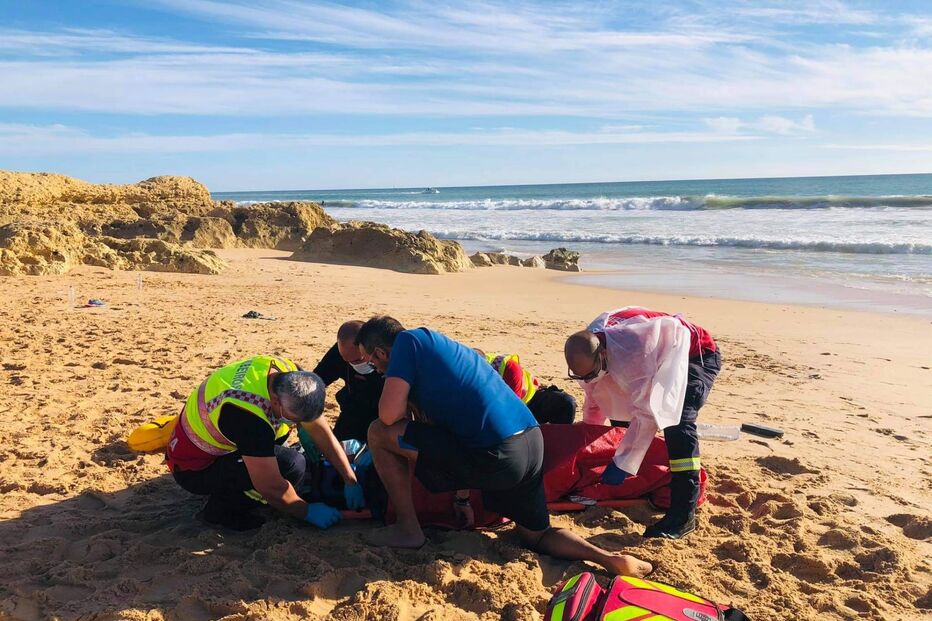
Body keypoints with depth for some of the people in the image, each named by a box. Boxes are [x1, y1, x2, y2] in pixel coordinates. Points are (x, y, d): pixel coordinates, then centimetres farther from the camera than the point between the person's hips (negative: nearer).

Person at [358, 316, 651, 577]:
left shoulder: (409, 340, 0)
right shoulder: (439, 346, 26)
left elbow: (389, 414, -9)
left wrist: (408, 410, 17)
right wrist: (463, 498, 33)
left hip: (496, 455, -9)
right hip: (532, 443, 9)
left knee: (380, 433, 3)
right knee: (536, 536, 29)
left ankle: (408, 529, 14)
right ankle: (609, 558, 8)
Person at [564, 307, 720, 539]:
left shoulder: (632, 353, -42)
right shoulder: (589, 347, -16)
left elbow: (646, 413, -38)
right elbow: (595, 398, 0)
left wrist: (623, 464, -34)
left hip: (697, 353, -8)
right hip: (661, 358, 8)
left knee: (678, 421, -27)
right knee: (623, 408, 7)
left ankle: (683, 515, -24)